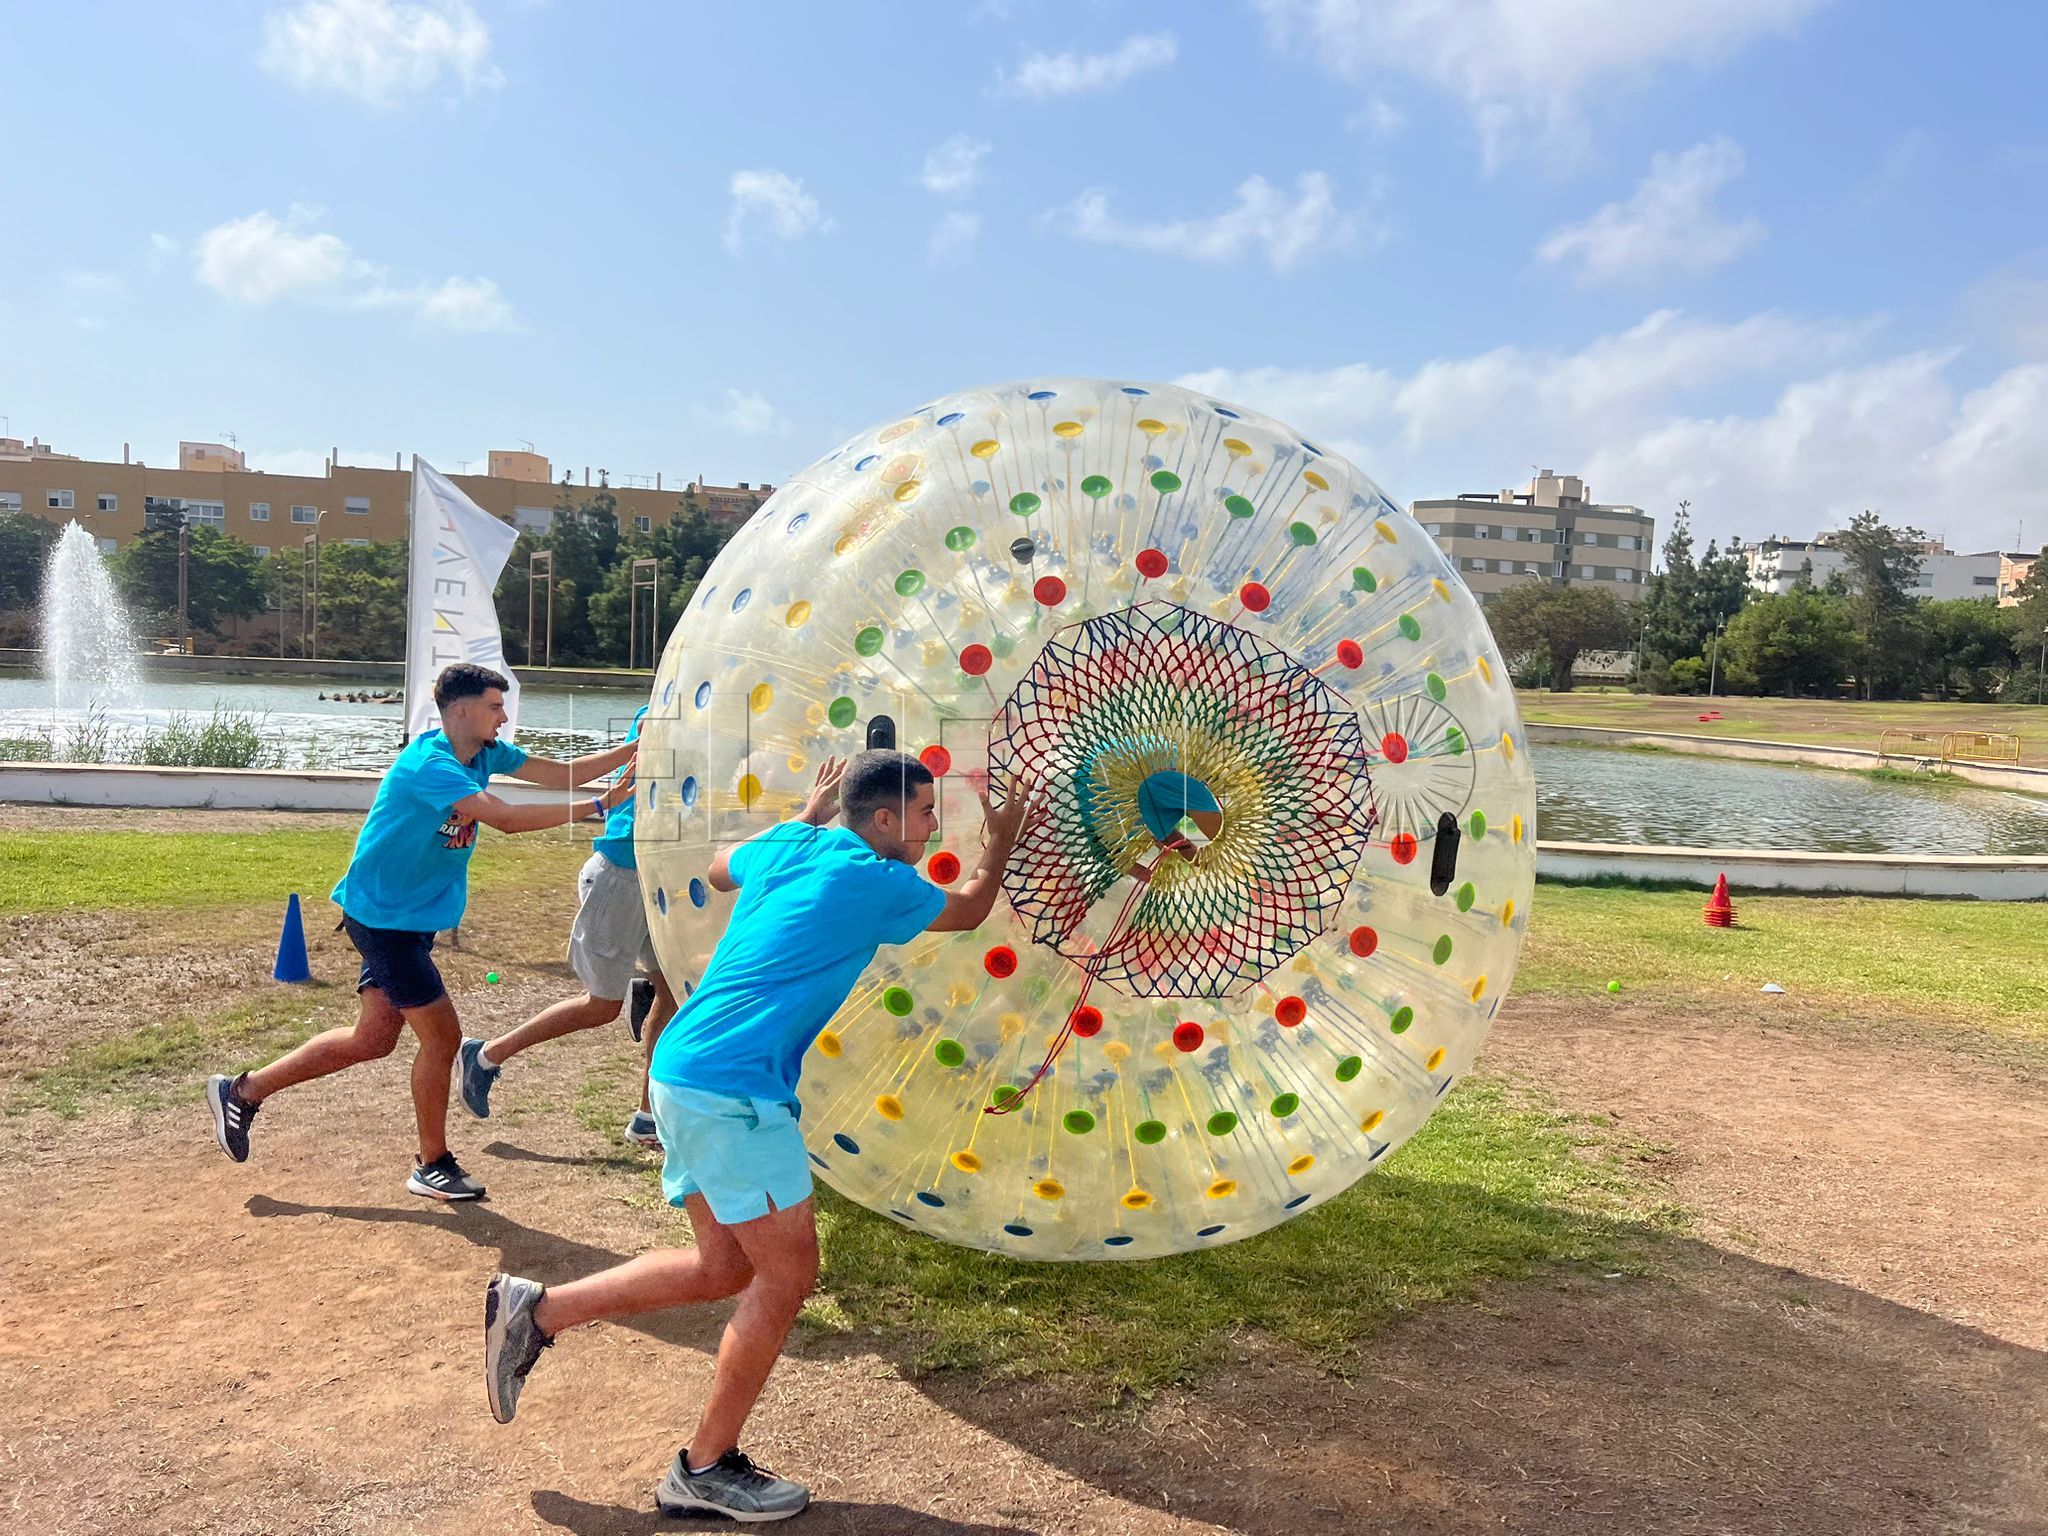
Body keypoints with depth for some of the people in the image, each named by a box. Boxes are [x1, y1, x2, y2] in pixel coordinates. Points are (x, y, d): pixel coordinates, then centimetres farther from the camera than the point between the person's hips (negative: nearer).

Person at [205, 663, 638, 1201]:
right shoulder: (430, 763, -24)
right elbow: (507, 818, -35)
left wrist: (634, 749, -7)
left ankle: (242, 1091, 29)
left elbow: (562, 773, 3)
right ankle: (433, 1167, 14)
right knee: (442, 1036, -4)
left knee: (373, 1039, 14)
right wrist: (600, 804, -34)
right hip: (382, 915, -9)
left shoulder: (485, 753, 3)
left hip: (412, 918, 9)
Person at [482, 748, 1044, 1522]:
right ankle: (706, 1469, 14)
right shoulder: (876, 883, -10)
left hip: (687, 1073, 9)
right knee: (788, 1271, 2)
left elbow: (720, 868, 34)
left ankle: (536, 1310, 22)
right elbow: (967, 912, 9)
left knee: (725, 1267, 17)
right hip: (734, 1089, -9)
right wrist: (1003, 839, 25)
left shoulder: (787, 847, 11)